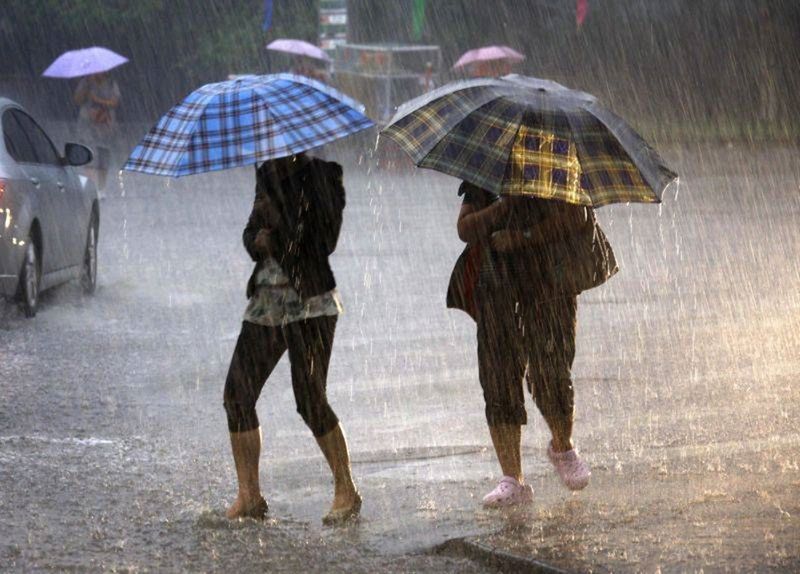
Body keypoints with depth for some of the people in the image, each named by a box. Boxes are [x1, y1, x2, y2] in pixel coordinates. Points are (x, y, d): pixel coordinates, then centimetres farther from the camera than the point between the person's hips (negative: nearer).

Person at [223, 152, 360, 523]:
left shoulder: (321, 174, -7)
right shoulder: (268, 174, 12)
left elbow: (323, 240, -18)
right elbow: (251, 233, 13)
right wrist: (258, 240, -10)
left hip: (310, 302, -6)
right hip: (266, 301, 6)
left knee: (311, 401, -10)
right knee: (237, 394, -1)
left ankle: (346, 492, 4)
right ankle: (249, 497, 8)